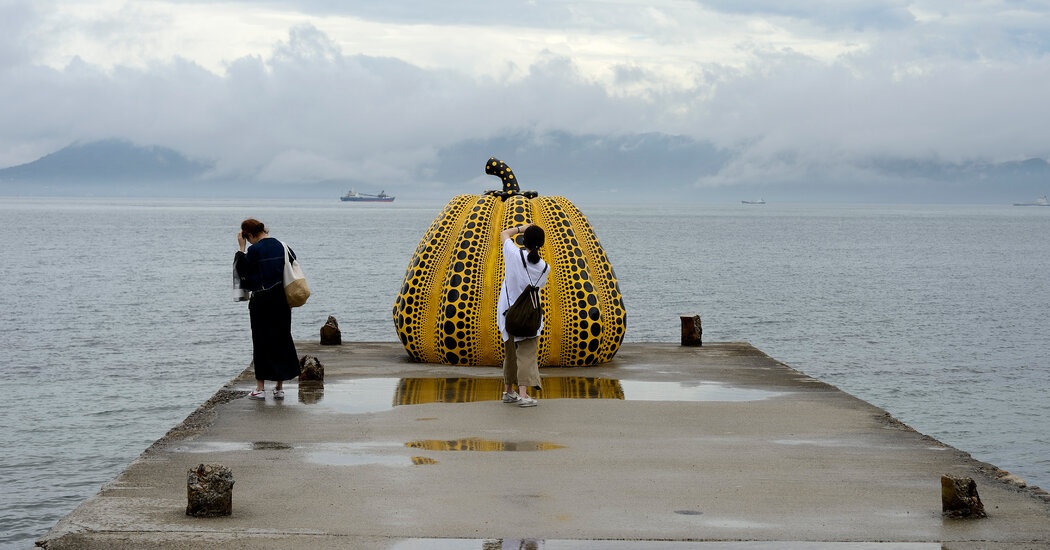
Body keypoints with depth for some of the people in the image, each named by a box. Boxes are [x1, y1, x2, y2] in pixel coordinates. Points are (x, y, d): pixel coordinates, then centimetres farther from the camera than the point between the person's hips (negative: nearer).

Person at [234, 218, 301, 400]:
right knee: (282, 340, 11)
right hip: (282, 300, 5)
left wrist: (241, 248, -2)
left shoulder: (254, 250, -13)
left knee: (261, 342, 3)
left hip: (262, 301, -5)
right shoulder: (281, 246, 4)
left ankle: (260, 388, 3)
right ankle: (279, 387, 13)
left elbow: (243, 271, -6)